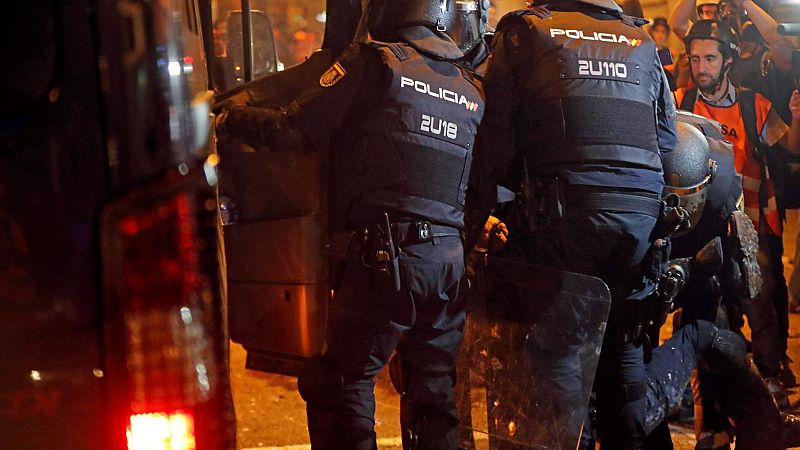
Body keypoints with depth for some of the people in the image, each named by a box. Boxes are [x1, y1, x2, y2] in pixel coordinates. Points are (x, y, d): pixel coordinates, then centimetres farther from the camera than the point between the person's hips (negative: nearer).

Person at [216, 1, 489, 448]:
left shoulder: (373, 62, -3)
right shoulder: (471, 91, 15)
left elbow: (294, 129, -5)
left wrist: (225, 118, 7)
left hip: (386, 254, -6)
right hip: (451, 260, 6)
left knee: (342, 382, 3)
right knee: (433, 388, 15)